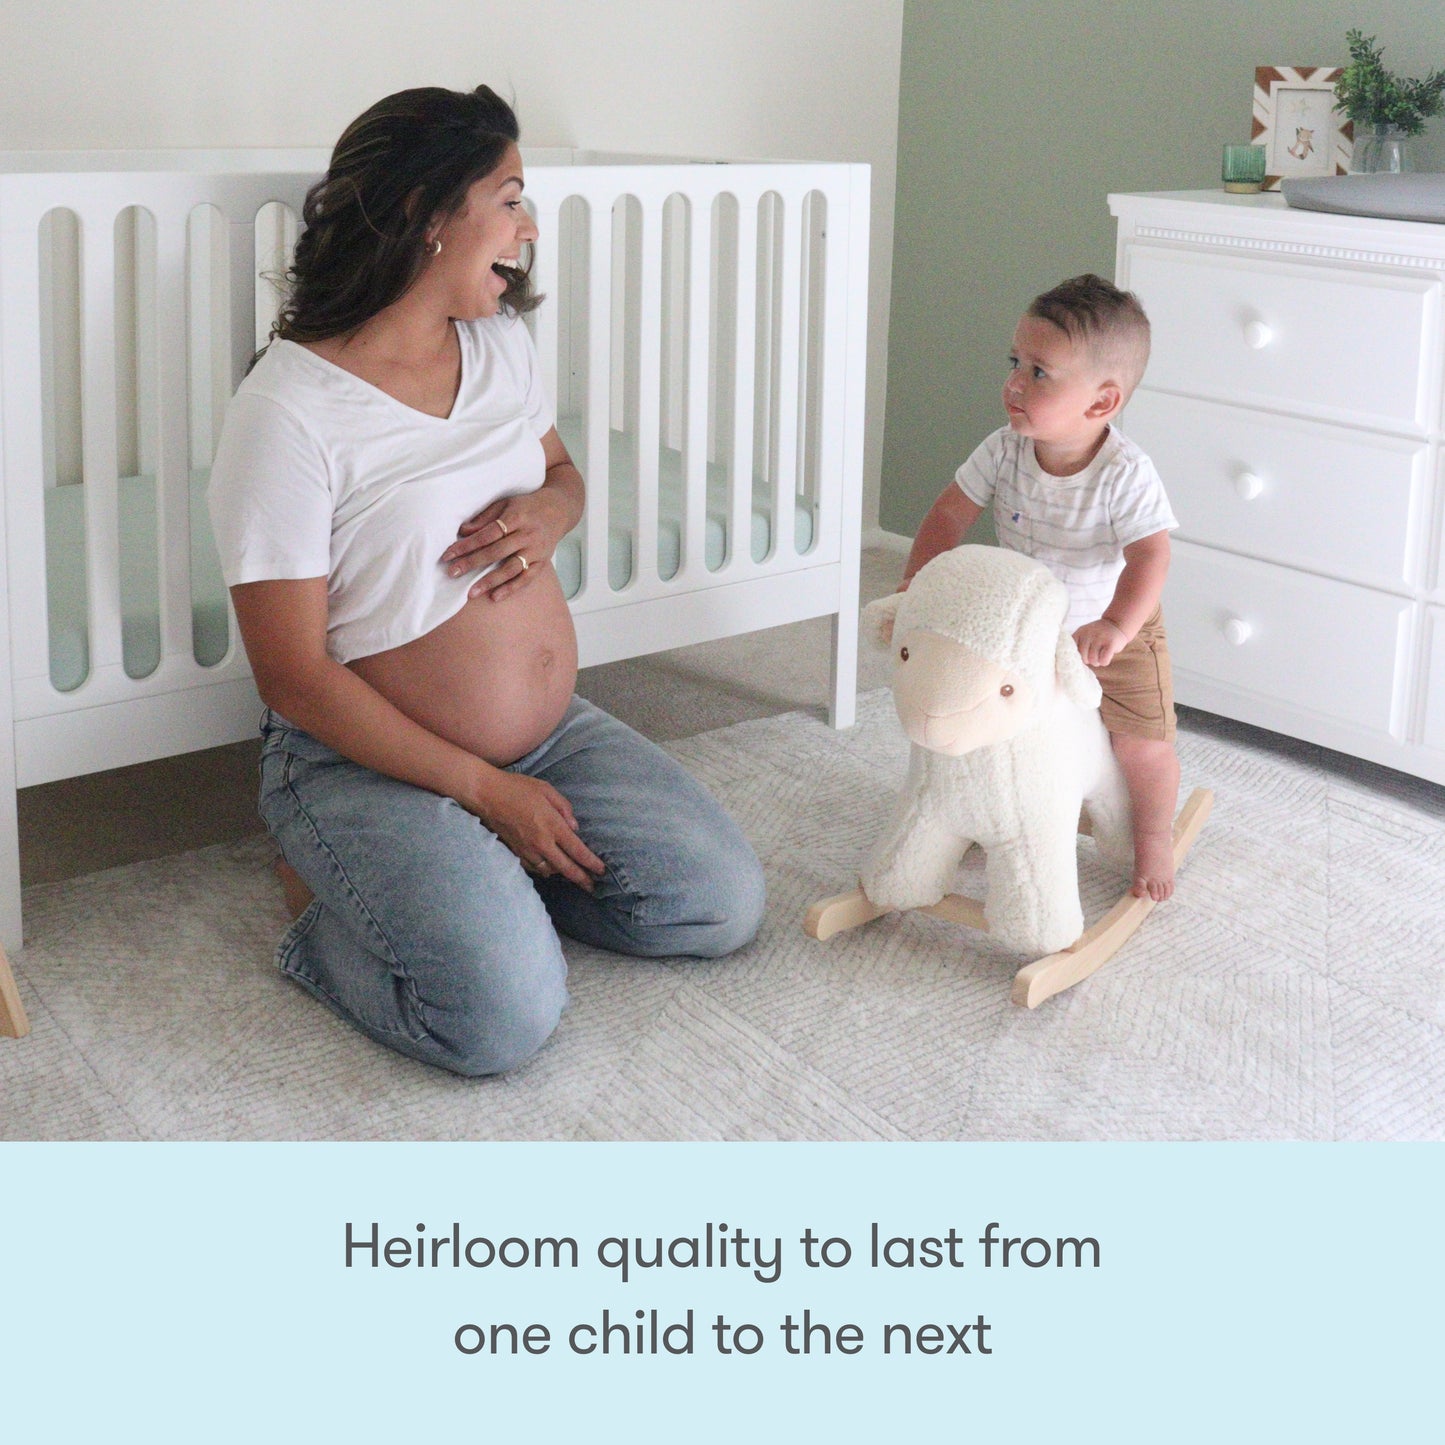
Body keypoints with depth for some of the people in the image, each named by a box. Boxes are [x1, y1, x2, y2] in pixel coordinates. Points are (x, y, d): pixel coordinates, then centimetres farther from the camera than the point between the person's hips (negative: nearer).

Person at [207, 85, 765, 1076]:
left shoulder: (503, 344, 3)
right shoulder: (287, 415, -20)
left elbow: (561, 470, 22)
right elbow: (294, 674, -19)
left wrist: (550, 514, -6)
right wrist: (486, 789, -18)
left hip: (553, 730, 8)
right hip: (370, 762, -7)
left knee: (725, 905, -2)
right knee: (504, 1017, -26)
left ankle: (467, 876, 10)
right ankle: (331, 906, 3)